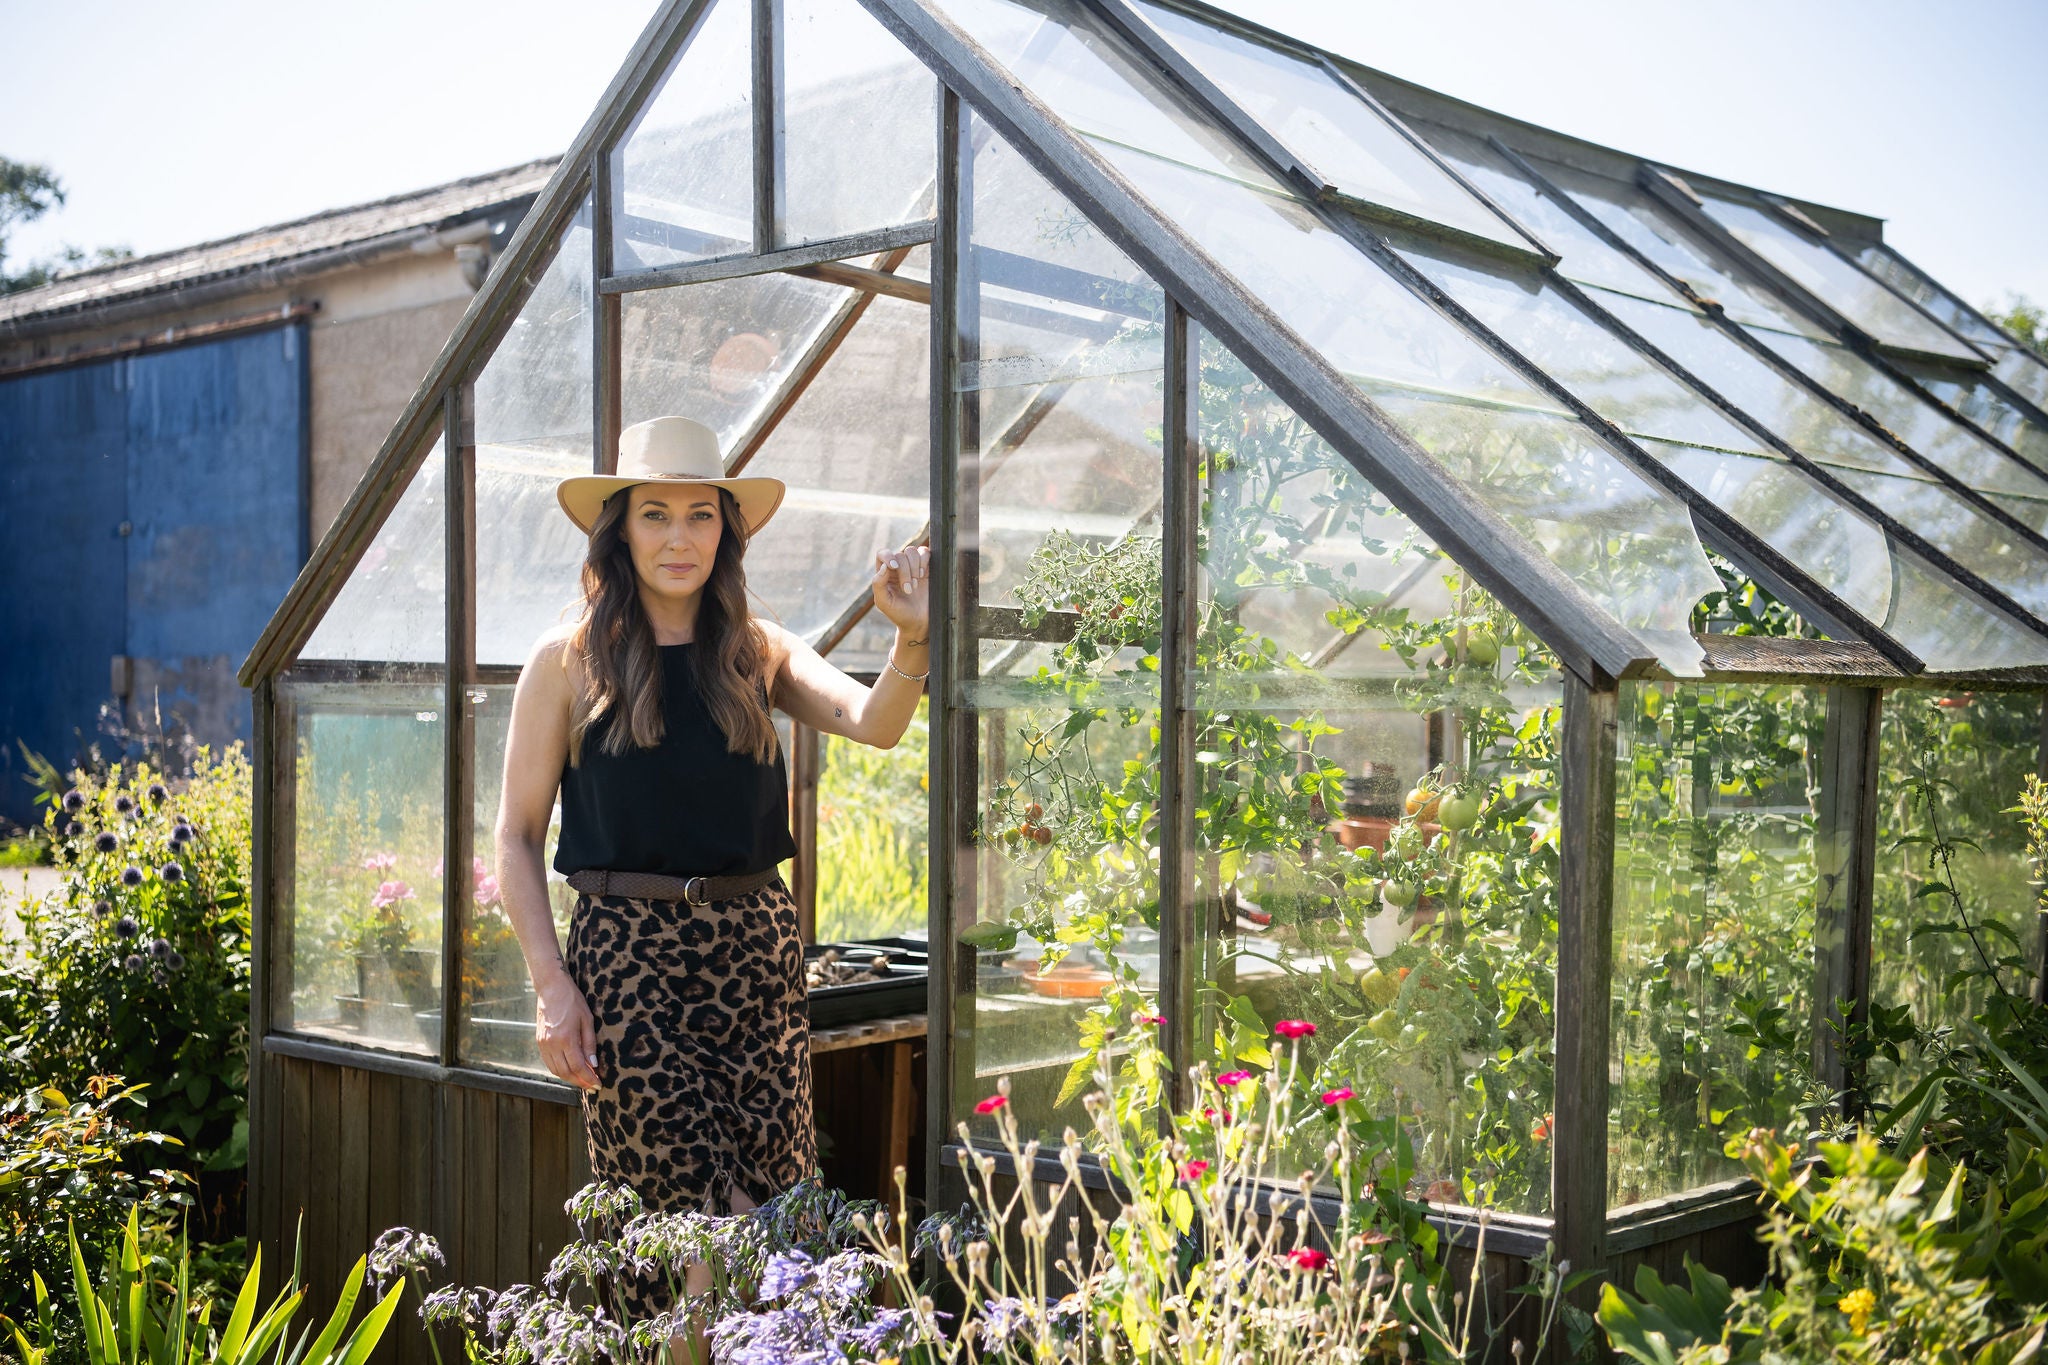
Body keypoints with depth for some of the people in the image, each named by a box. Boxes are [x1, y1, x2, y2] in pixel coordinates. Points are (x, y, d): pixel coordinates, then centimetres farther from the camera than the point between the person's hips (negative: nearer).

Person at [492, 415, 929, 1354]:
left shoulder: (759, 654, 10)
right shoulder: (570, 663, 3)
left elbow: (873, 724, -6)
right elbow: (517, 837, 4)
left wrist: (911, 640, -26)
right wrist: (551, 984, -6)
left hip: (757, 946, 3)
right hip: (628, 949, -3)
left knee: (767, 1211, 2)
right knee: (699, 1215, -8)